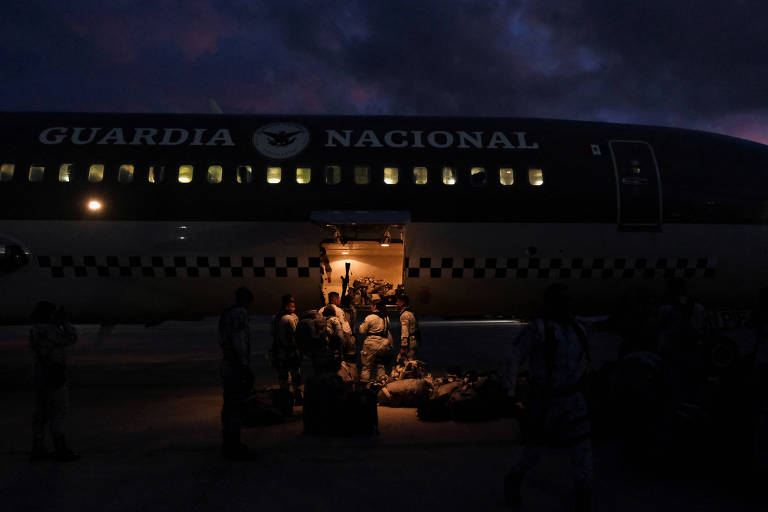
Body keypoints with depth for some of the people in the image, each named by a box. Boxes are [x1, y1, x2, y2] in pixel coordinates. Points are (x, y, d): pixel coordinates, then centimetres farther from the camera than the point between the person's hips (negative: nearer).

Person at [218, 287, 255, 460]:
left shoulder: (225, 313, 16)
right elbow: (239, 340, -20)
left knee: (229, 405, 16)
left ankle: (228, 444, 25)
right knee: (236, 406, -6)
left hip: (227, 365, 10)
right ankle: (234, 447, -3)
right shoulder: (240, 313, -12)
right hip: (237, 367, -10)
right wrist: (245, 365, -19)